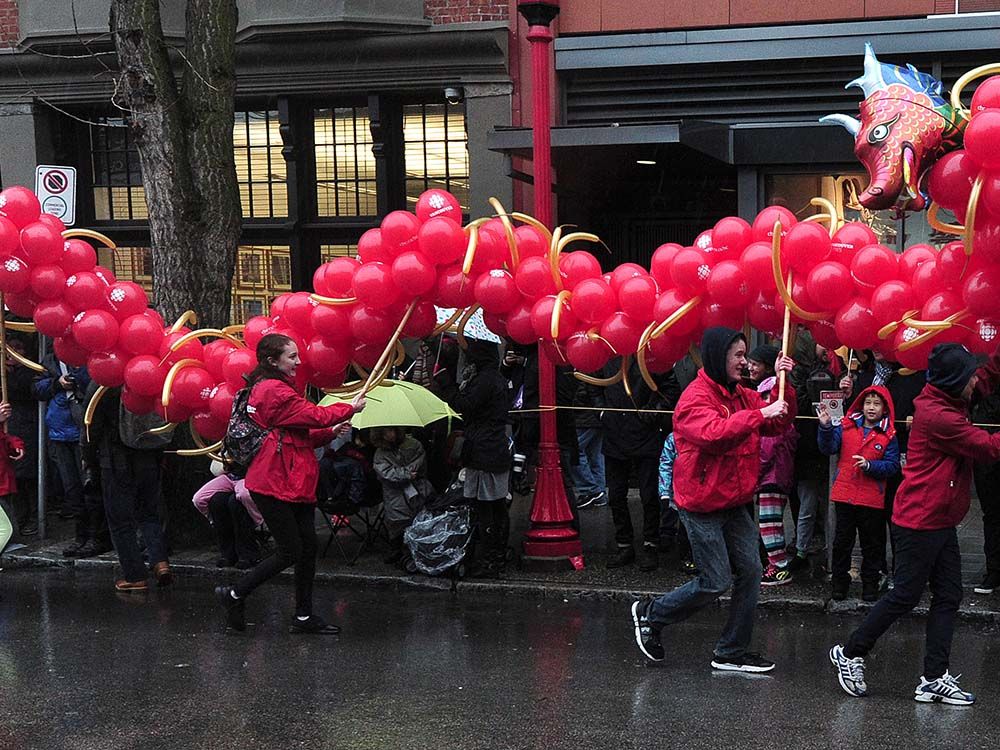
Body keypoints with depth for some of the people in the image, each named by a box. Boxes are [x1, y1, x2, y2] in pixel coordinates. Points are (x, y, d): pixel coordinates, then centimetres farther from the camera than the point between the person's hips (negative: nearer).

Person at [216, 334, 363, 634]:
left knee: (308, 547, 8)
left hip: (294, 484, 10)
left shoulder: (277, 388, 19)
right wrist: (351, 408, -1)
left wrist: (330, 432, 7)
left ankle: (304, 617, 16)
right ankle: (234, 595, 9)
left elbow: (300, 436, 21)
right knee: (290, 552, -5)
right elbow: (315, 415, -15)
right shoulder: (274, 390, -15)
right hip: (275, 485, -10)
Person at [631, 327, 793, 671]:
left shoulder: (742, 395, 12)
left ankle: (732, 653, 14)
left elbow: (776, 425, 13)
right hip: (703, 505, -9)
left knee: (750, 573, 4)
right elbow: (713, 434, -32)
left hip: (735, 503, 9)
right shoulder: (695, 397, -16)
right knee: (716, 583, -5)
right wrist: (759, 414, -31)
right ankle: (650, 614, 15)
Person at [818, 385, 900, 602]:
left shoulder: (889, 436, -2)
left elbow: (892, 466, -7)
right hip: (844, 494, 1)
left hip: (872, 499, -1)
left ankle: (870, 584, 21)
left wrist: (869, 465, -21)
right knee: (842, 541, 9)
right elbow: (828, 448, -6)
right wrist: (826, 427, -21)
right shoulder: (846, 427, 3)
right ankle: (839, 582, 20)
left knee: (872, 543, 10)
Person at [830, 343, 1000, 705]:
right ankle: (850, 653, 16)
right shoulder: (938, 416, -23)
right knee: (904, 596, 0)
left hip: (941, 522, 10)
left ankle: (935, 679, 9)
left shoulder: (949, 400, 6)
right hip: (919, 522, -10)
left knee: (948, 596, 7)